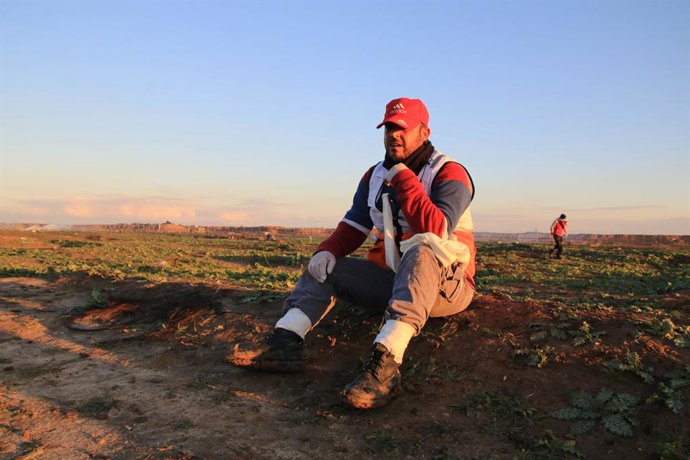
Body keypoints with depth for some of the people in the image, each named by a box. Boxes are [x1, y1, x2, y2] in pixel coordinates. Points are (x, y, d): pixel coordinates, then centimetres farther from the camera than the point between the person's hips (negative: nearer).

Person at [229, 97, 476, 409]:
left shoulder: (450, 174, -11)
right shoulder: (375, 176, 9)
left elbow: (436, 231, -28)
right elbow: (354, 225, 11)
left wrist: (402, 177, -24)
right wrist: (328, 250, -9)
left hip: (445, 286, -6)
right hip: (390, 279, 7)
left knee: (421, 248, -38)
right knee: (324, 267, 0)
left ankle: (385, 363, -51)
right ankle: (285, 343, -24)